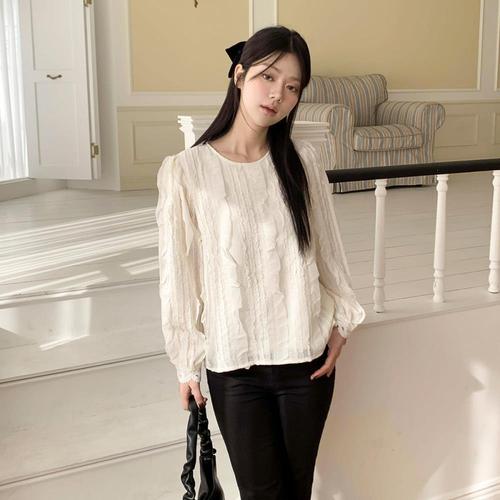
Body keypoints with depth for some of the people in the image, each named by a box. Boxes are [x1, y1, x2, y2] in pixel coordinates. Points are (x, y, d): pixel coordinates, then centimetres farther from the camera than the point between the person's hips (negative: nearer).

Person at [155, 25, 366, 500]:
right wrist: (186, 362, -1)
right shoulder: (185, 170, -11)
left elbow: (327, 247, 7)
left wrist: (342, 320, 5)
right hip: (233, 363, -2)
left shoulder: (302, 160, -3)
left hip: (307, 353, 2)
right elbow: (178, 273, -6)